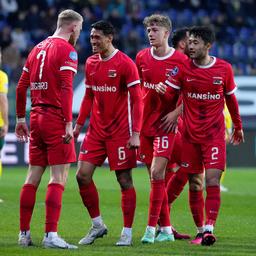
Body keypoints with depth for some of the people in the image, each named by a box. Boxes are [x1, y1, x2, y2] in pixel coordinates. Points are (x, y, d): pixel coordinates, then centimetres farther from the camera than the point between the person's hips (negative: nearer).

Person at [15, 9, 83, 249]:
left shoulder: (38, 48, 16)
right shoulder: (67, 50, -8)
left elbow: (21, 87, 17)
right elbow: (66, 89, -17)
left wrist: (20, 118, 23)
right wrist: (68, 124, -20)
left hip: (37, 116, 8)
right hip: (55, 119, -8)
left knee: (33, 176, 11)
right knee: (58, 177, -7)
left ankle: (24, 233, 13)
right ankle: (50, 234, -13)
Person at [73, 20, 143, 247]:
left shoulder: (125, 64, -11)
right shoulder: (91, 63, 9)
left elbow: (137, 100, -12)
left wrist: (136, 133, -18)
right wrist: (78, 124, 10)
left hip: (120, 132, -6)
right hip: (96, 131, 6)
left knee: (125, 180, -1)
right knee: (83, 175, -1)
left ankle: (127, 232, 7)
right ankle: (97, 225, 13)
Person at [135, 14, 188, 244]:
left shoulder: (180, 60, -7)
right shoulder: (142, 57, 5)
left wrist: (175, 113, -15)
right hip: (145, 122, 5)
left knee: (157, 172, -15)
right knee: (156, 177, 7)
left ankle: (151, 229, -11)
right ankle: (166, 229, 14)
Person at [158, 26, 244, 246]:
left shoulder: (224, 69, -1)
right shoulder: (182, 68, -2)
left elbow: (230, 98, 12)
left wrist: (238, 126, 20)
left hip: (215, 134, -1)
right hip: (190, 134, 1)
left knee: (212, 181, -12)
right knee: (194, 184, 5)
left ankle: (209, 229, -15)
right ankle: (200, 230, 14)